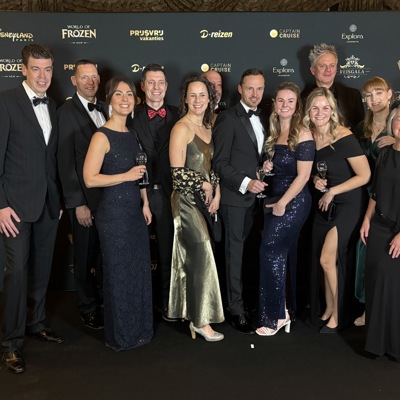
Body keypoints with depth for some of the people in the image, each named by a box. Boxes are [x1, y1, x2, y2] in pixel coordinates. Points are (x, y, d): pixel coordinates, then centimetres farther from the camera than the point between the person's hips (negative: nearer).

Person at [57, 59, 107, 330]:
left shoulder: (105, 109, 9)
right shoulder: (67, 112, -7)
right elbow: (66, 161, -11)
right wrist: (78, 203, -14)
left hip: (110, 195, 5)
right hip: (85, 198, -4)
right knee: (86, 256, 9)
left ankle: (106, 302, 31)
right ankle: (89, 308, 27)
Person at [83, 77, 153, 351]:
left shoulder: (132, 135, 11)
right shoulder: (102, 136, -12)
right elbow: (90, 179, -19)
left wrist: (145, 203, 13)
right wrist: (126, 176, -18)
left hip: (136, 211, 8)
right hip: (114, 212, -7)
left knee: (139, 270, 14)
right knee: (119, 273, 4)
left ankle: (139, 329, 30)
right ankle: (120, 336, 21)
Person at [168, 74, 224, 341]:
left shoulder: (207, 128, 13)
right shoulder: (182, 128, -12)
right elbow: (178, 173, -17)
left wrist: (216, 191, 3)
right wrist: (204, 185, -8)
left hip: (204, 199, 7)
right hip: (186, 200, -7)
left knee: (194, 258, 13)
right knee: (201, 257, -5)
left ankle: (191, 312, 26)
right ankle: (200, 320, 7)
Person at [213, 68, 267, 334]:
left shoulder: (261, 118, 13)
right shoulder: (229, 118, -9)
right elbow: (220, 162, -12)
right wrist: (245, 182, -21)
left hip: (253, 194, 6)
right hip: (234, 195, -6)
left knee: (243, 249, 11)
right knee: (235, 251, 0)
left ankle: (241, 297, 21)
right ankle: (237, 310, 8)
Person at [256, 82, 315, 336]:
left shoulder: (303, 135, -11)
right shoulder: (274, 132, 11)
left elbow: (303, 175, -15)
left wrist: (283, 203, -15)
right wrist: (267, 167, 0)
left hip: (294, 201, -7)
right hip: (275, 198, 8)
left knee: (270, 250, -13)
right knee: (282, 254, 11)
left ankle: (276, 315, -2)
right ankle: (287, 309, 24)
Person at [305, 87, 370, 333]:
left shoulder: (344, 137, -19)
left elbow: (365, 176, -16)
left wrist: (332, 191, -14)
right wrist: (315, 180, -5)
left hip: (347, 205, -6)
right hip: (323, 205, 6)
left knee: (328, 260, -8)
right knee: (323, 261, 9)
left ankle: (339, 314, 12)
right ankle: (328, 309, 26)